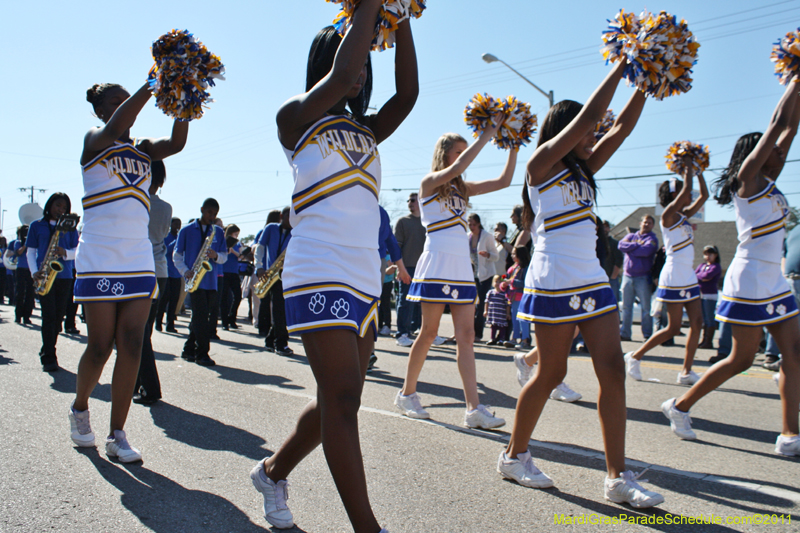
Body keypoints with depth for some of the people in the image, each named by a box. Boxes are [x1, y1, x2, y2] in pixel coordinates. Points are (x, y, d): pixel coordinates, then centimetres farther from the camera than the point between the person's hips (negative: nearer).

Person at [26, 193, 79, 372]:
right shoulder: (37, 225, 10)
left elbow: (77, 250, 7)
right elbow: (30, 252, 8)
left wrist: (65, 253, -16)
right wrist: (35, 272, -8)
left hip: (64, 276, 2)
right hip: (45, 276, -2)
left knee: (59, 316, 5)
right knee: (49, 315, -11)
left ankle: (47, 352, 20)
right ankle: (49, 358, -10)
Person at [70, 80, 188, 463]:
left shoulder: (143, 149, 14)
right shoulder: (93, 140, 1)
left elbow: (177, 143, -5)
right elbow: (114, 129, -22)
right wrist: (152, 85, -26)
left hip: (139, 261, 4)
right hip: (99, 261, -4)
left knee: (131, 346, -1)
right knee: (100, 347, 2)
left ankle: (117, 435, 7)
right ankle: (79, 407, 31)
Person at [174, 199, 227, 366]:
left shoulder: (218, 232, 13)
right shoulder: (186, 230, 6)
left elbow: (224, 257, 11)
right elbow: (177, 255, 6)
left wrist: (216, 256, -13)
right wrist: (185, 271, -10)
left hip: (211, 280, 4)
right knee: (201, 315, -12)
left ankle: (189, 349, 20)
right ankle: (202, 353, -7)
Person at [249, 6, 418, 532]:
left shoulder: (365, 132, 20)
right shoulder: (295, 118, 1)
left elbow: (408, 93, 5)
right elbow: (342, 77, -16)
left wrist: (401, 19, 2)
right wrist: (370, 7, -6)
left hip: (365, 280, 7)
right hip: (320, 275, -7)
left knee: (338, 401, 11)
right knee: (343, 399, -12)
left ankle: (273, 472, 34)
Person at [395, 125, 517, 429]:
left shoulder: (462, 189, 17)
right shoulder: (429, 183, -2)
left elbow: (503, 181, 13)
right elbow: (458, 166, -20)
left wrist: (513, 145, 6)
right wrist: (489, 133, -16)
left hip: (462, 267, 6)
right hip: (437, 264, -6)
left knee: (466, 335, -1)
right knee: (429, 332, -1)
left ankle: (474, 408, -4)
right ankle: (407, 393, 16)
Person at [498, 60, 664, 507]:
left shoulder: (582, 170, 18)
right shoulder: (542, 162, -3)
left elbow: (623, 126, 15)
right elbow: (588, 115, -12)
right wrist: (622, 66, -6)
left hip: (594, 280, 8)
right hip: (555, 282, -8)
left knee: (613, 371, 0)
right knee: (551, 374, 1)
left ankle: (618, 477, 7)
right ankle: (515, 455, 21)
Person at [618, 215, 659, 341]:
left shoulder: (652, 238, 3)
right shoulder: (631, 236, 16)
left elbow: (646, 250, -17)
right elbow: (621, 245, -3)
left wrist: (630, 249, -6)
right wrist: (637, 245, -10)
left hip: (643, 277, -4)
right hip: (627, 276, 4)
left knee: (646, 307, -2)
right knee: (626, 307, 6)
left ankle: (647, 335, 3)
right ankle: (625, 333, 11)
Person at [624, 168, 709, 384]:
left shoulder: (684, 215, 14)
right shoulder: (668, 214, -9)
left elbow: (704, 195, 18)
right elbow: (687, 187, -17)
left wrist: (698, 170, 14)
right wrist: (687, 165, -4)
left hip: (689, 277, 9)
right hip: (674, 277, -9)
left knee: (697, 323, 3)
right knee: (673, 328, -5)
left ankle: (686, 372, 8)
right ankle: (635, 356, 8)